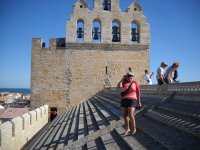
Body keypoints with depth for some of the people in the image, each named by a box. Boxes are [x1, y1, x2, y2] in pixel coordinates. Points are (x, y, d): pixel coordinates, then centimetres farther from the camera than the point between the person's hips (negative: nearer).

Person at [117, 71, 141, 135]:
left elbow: (138, 93, 3)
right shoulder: (124, 82, 7)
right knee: (125, 115, 5)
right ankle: (127, 129, 19)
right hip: (124, 100, 4)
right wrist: (122, 79, -5)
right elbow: (119, 86, -12)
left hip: (132, 100, -4)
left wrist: (139, 102, 2)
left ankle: (134, 129, 4)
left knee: (131, 115, -14)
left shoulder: (135, 83, 0)